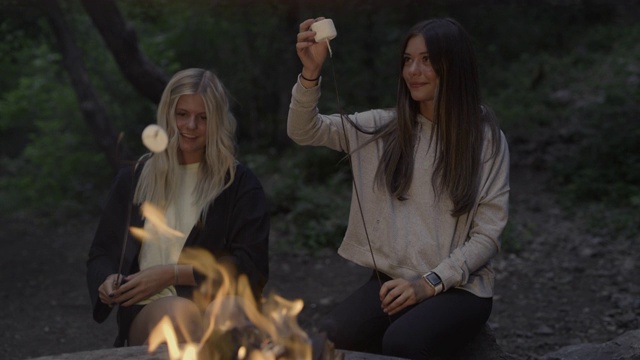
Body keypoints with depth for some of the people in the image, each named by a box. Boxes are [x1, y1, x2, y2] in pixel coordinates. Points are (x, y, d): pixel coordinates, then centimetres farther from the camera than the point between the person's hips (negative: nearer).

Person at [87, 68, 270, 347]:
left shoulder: (239, 183, 10)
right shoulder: (133, 178, 19)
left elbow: (250, 266, 1)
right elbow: (102, 252, 22)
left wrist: (172, 274, -6)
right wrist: (108, 280, -3)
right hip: (145, 312, 2)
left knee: (181, 314, -39)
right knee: (171, 312, -37)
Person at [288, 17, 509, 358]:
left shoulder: (487, 139, -2)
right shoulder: (385, 126, 6)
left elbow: (487, 235, -4)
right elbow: (304, 131, -1)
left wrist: (429, 283, -15)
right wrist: (311, 72, -18)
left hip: (458, 287, -2)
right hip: (391, 281, 3)